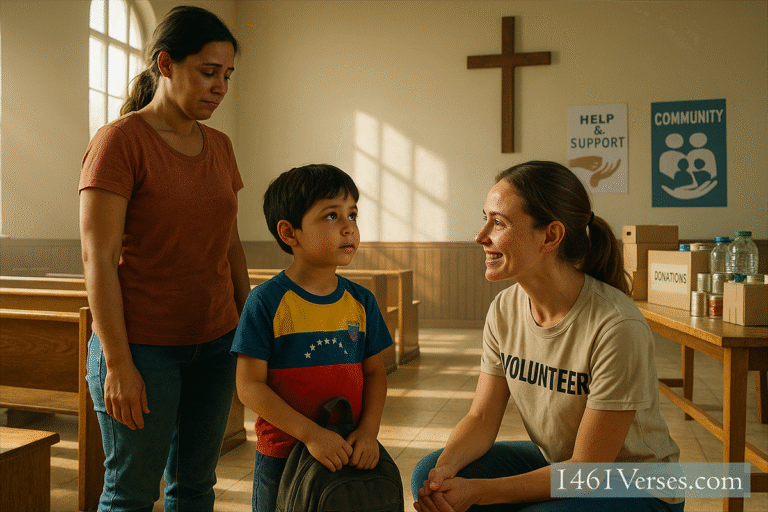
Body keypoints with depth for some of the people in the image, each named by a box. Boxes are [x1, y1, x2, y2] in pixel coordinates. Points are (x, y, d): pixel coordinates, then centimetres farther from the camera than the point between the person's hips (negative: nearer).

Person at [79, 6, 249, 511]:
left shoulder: (220, 146, 10)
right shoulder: (120, 140, -9)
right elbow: (98, 257, -12)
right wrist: (118, 363, -15)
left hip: (215, 342, 6)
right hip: (143, 346, -5)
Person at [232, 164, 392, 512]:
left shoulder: (361, 301, 0)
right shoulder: (266, 301, -13)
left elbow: (375, 372, 4)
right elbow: (249, 386, -14)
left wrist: (368, 431, -10)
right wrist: (311, 434, -20)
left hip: (348, 454, 4)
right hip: (281, 456, -3)